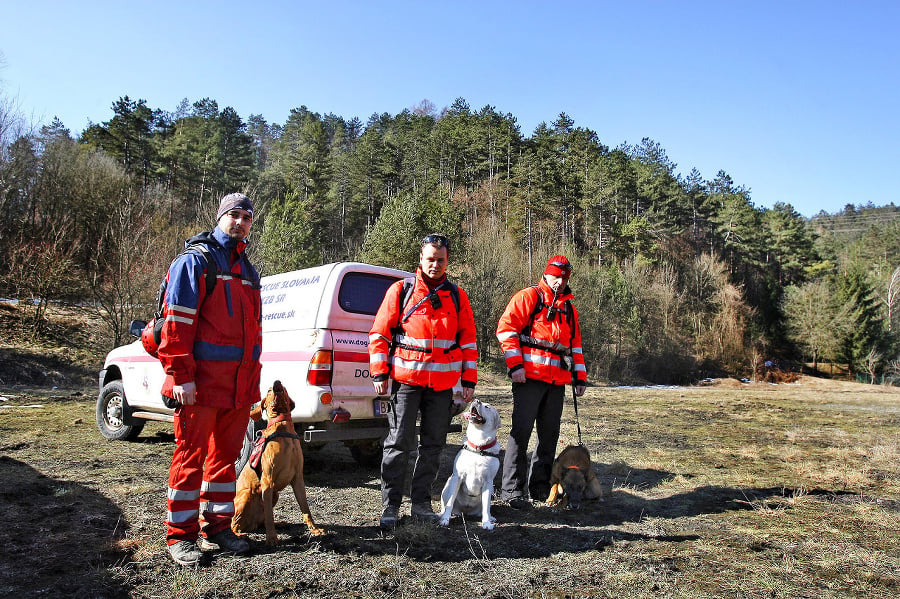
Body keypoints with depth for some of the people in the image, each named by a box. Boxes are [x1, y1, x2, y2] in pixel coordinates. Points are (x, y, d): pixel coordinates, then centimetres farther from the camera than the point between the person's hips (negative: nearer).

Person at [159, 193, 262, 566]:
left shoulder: (246, 270, 19)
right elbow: (177, 321, -12)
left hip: (239, 385, 7)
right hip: (202, 381, -7)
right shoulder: (195, 260, -4)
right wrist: (181, 375, -18)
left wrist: (252, 380, 18)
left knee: (226, 455, 13)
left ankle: (217, 527, 24)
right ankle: (180, 535, 12)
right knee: (191, 456, 1)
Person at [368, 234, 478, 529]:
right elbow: (379, 333, 2)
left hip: (443, 383, 3)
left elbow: (468, 340, 12)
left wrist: (469, 381, 7)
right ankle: (390, 505, 8)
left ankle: (421, 502, 22)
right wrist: (379, 372, -4)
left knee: (433, 444, 9)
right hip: (406, 379, -3)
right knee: (399, 442, -3)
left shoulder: (457, 296, 10)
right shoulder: (400, 290, 2)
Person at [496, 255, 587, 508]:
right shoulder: (528, 297, 1)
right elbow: (506, 328, -7)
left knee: (550, 434, 9)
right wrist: (515, 365, -14)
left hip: (557, 382, 7)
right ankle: (511, 490, -1)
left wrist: (580, 377, 19)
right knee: (521, 430, -7)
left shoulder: (569, 309, 23)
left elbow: (575, 346, 28)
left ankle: (539, 487, 21)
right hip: (529, 376, -7)